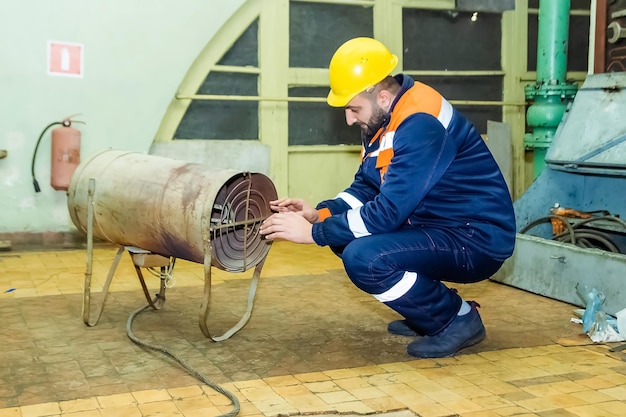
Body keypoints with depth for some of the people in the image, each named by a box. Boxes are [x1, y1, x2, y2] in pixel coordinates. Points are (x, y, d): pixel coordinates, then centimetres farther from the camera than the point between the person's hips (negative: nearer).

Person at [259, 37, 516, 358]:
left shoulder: (421, 125, -25)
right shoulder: (385, 117, 4)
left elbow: (389, 212, -28)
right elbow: (365, 188, 10)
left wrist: (314, 233, -21)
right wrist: (319, 213, -7)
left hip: (476, 239, -10)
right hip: (437, 227, 10)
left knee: (363, 258, -26)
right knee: (344, 237, 8)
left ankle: (458, 319, -5)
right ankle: (428, 312, 15)